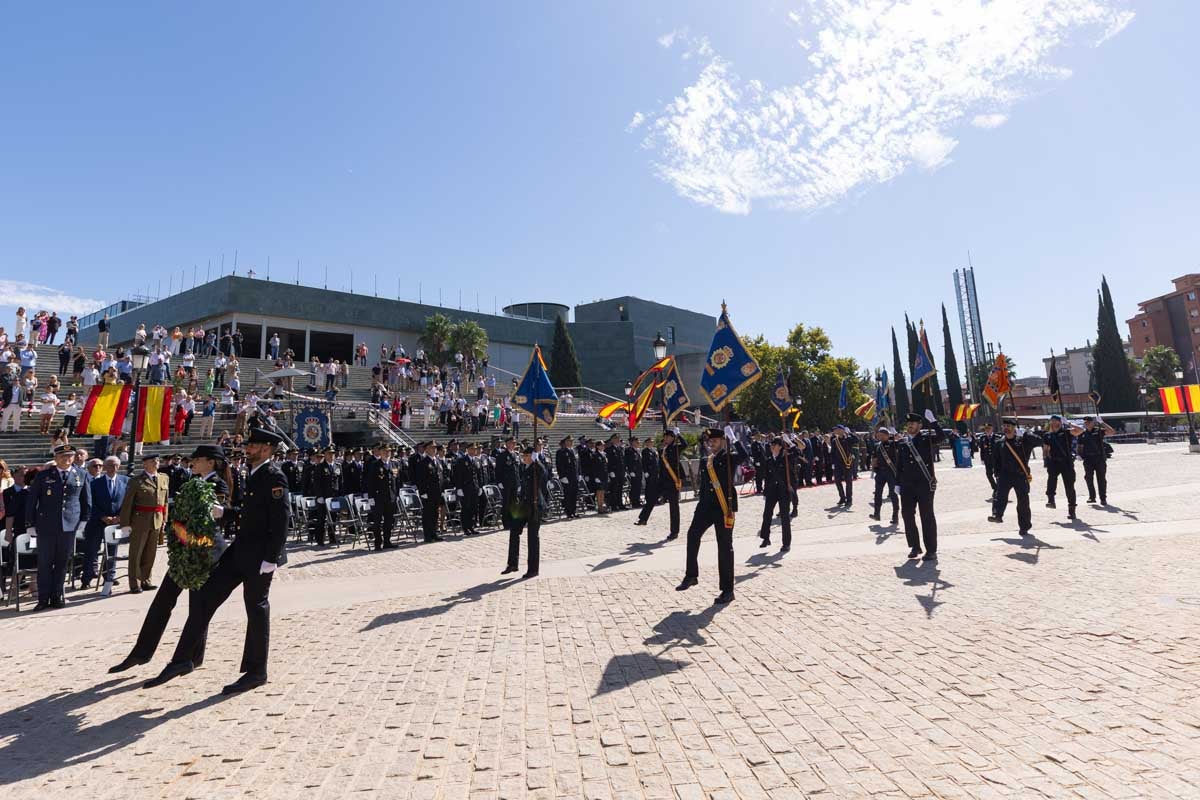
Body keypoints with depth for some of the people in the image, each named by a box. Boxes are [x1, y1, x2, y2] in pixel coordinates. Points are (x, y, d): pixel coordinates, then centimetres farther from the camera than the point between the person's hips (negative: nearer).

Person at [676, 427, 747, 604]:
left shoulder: (730, 458, -1)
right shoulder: (704, 461, 14)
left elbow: (744, 455, -24)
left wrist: (733, 438, -16)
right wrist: (702, 502, 14)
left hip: (724, 507, -5)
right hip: (706, 505, 5)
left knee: (725, 546, 1)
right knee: (693, 534, -11)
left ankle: (727, 590, 10)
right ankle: (691, 576, 5)